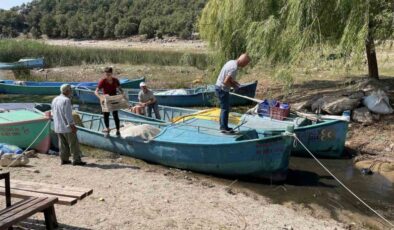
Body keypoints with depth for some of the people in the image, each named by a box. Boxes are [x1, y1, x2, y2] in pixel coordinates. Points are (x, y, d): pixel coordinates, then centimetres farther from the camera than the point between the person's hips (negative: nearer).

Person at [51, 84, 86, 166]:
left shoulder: (55, 100, 11)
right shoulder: (66, 100, -16)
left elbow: (53, 113, 17)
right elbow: (68, 114, -20)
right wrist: (72, 125, -17)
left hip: (58, 127, 8)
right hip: (67, 127, -8)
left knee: (63, 144, 13)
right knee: (74, 144, -1)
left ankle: (64, 159, 16)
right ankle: (76, 160, 1)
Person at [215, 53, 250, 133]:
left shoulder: (232, 62, 7)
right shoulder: (234, 68, -23)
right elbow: (226, 81, -26)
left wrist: (234, 82, 9)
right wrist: (233, 86, -10)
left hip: (219, 87, 10)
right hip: (222, 89, -10)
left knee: (224, 107, 18)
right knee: (225, 108, -1)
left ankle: (223, 126, 26)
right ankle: (224, 128, 7)